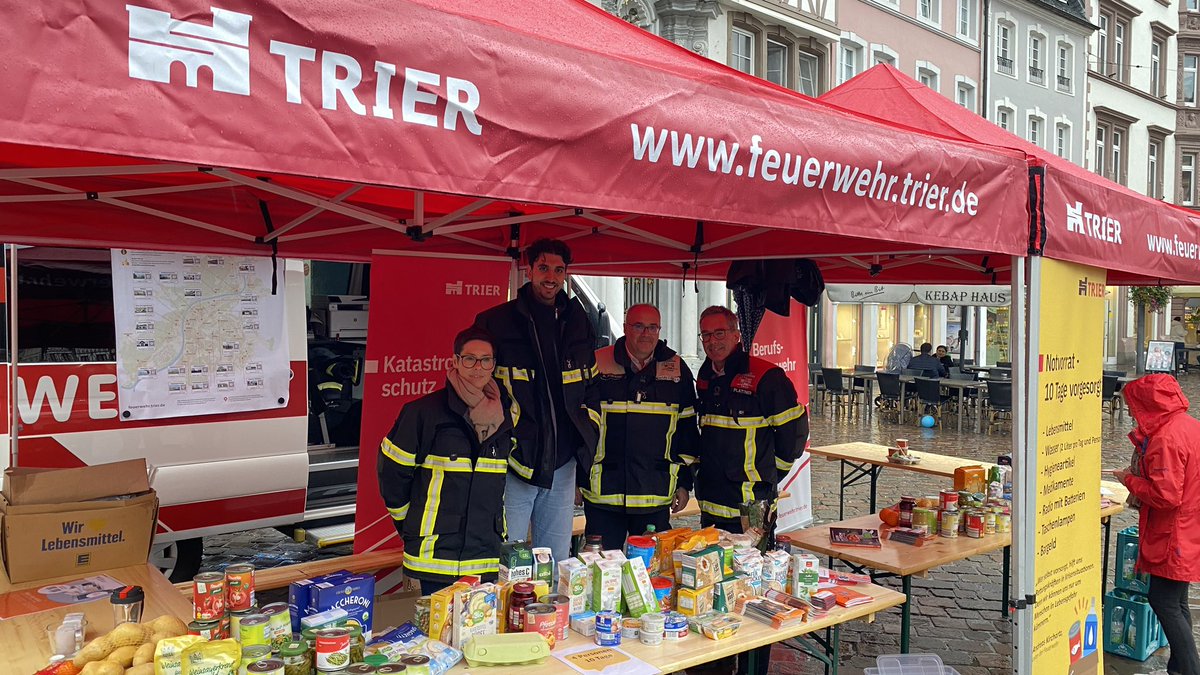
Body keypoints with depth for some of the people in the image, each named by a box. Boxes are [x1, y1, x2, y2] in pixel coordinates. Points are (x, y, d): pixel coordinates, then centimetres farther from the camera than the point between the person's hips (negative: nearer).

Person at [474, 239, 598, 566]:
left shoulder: (578, 322, 10)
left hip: (562, 462, 4)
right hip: (513, 462, -4)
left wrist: (588, 436, 15)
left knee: (558, 563, 14)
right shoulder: (495, 321, -4)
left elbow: (592, 381, 22)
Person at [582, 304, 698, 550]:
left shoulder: (677, 369, 6)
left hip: (656, 497, 2)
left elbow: (687, 428, 11)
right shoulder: (598, 365, -1)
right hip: (603, 493, -1)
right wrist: (576, 479, 4)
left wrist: (684, 482, 10)